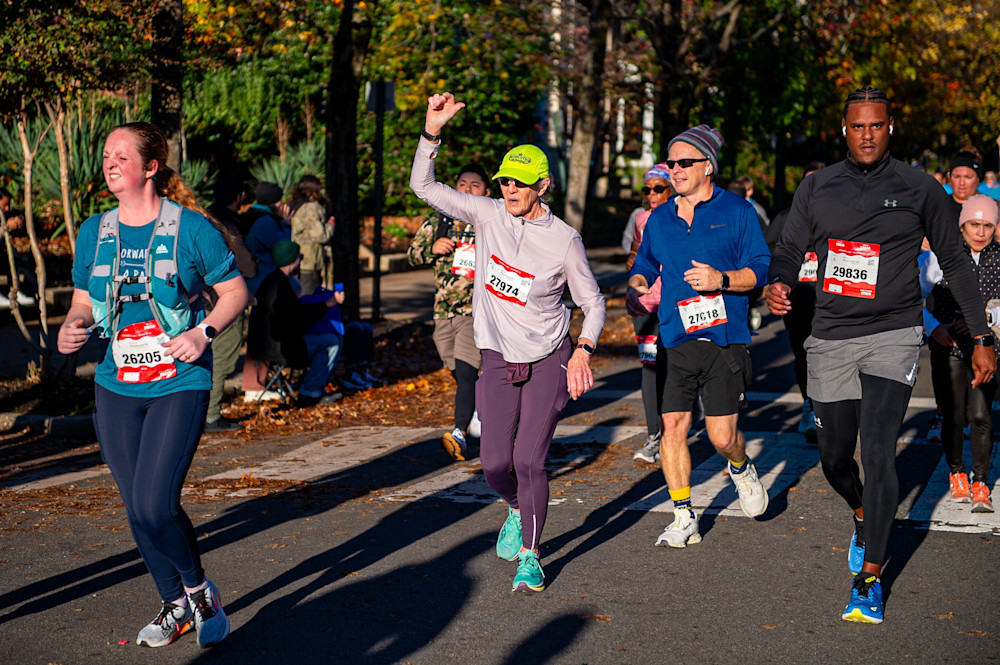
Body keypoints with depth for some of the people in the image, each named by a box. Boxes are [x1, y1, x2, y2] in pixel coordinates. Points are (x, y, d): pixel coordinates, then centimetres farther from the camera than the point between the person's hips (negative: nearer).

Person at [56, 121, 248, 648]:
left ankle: (200, 590, 12)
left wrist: (203, 332, -16)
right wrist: (70, 328, -7)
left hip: (179, 384, -5)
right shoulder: (94, 233, 6)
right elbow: (83, 302, 15)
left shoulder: (191, 228, -7)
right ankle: (177, 606, 30)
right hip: (116, 388, 5)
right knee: (138, 510, 10)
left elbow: (235, 292, 0)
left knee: (154, 506, -16)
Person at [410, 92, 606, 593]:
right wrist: (432, 131, -15)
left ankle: (529, 556, 7)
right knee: (495, 464, -3)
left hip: (549, 361, -3)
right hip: (498, 362, 3)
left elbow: (593, 303, -1)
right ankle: (520, 510, 33)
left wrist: (582, 352, -17)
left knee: (529, 459, -10)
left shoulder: (564, 240, -9)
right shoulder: (488, 214, -2)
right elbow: (424, 186, -2)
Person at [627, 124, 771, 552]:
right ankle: (683, 518, 7)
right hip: (674, 340, 4)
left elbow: (761, 269, -3)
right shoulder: (660, 219, 14)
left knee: (722, 436, -5)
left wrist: (722, 279, -19)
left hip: (724, 339, -4)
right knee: (672, 426, -3)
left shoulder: (737, 211, 1)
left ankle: (741, 468, 31)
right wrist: (635, 289, 5)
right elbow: (644, 265, 27)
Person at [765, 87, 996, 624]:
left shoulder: (921, 189, 1)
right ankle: (863, 519, 44)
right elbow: (790, 249, 9)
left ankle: (869, 579, -6)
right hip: (830, 339, 3)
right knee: (834, 459, 10)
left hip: (893, 337, -3)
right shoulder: (817, 188, 7)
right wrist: (777, 284, -16)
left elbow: (955, 262, 8)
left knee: (877, 452, -16)